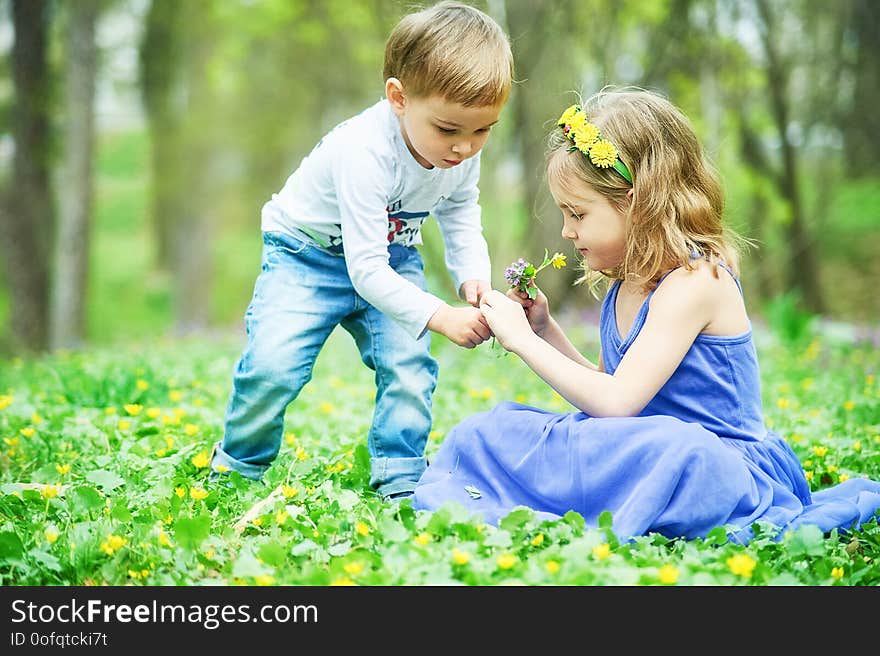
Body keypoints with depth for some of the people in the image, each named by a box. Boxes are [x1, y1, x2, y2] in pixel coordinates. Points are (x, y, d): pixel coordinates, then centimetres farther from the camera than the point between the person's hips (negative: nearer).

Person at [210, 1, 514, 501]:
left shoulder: (464, 151, -16)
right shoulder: (364, 153, -38)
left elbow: (461, 215, 6)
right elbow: (366, 270, -37)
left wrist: (474, 275, -13)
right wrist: (441, 316, -44)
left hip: (392, 256, 5)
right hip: (308, 253, -5)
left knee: (410, 365, -12)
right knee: (273, 364, -18)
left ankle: (400, 482, 6)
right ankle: (237, 467, 8)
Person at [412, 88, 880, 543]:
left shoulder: (695, 281, -17)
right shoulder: (624, 288, 11)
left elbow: (617, 401, -24)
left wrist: (523, 341, -15)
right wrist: (545, 331, 9)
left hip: (717, 466, -8)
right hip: (649, 457, 9)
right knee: (483, 432, -2)